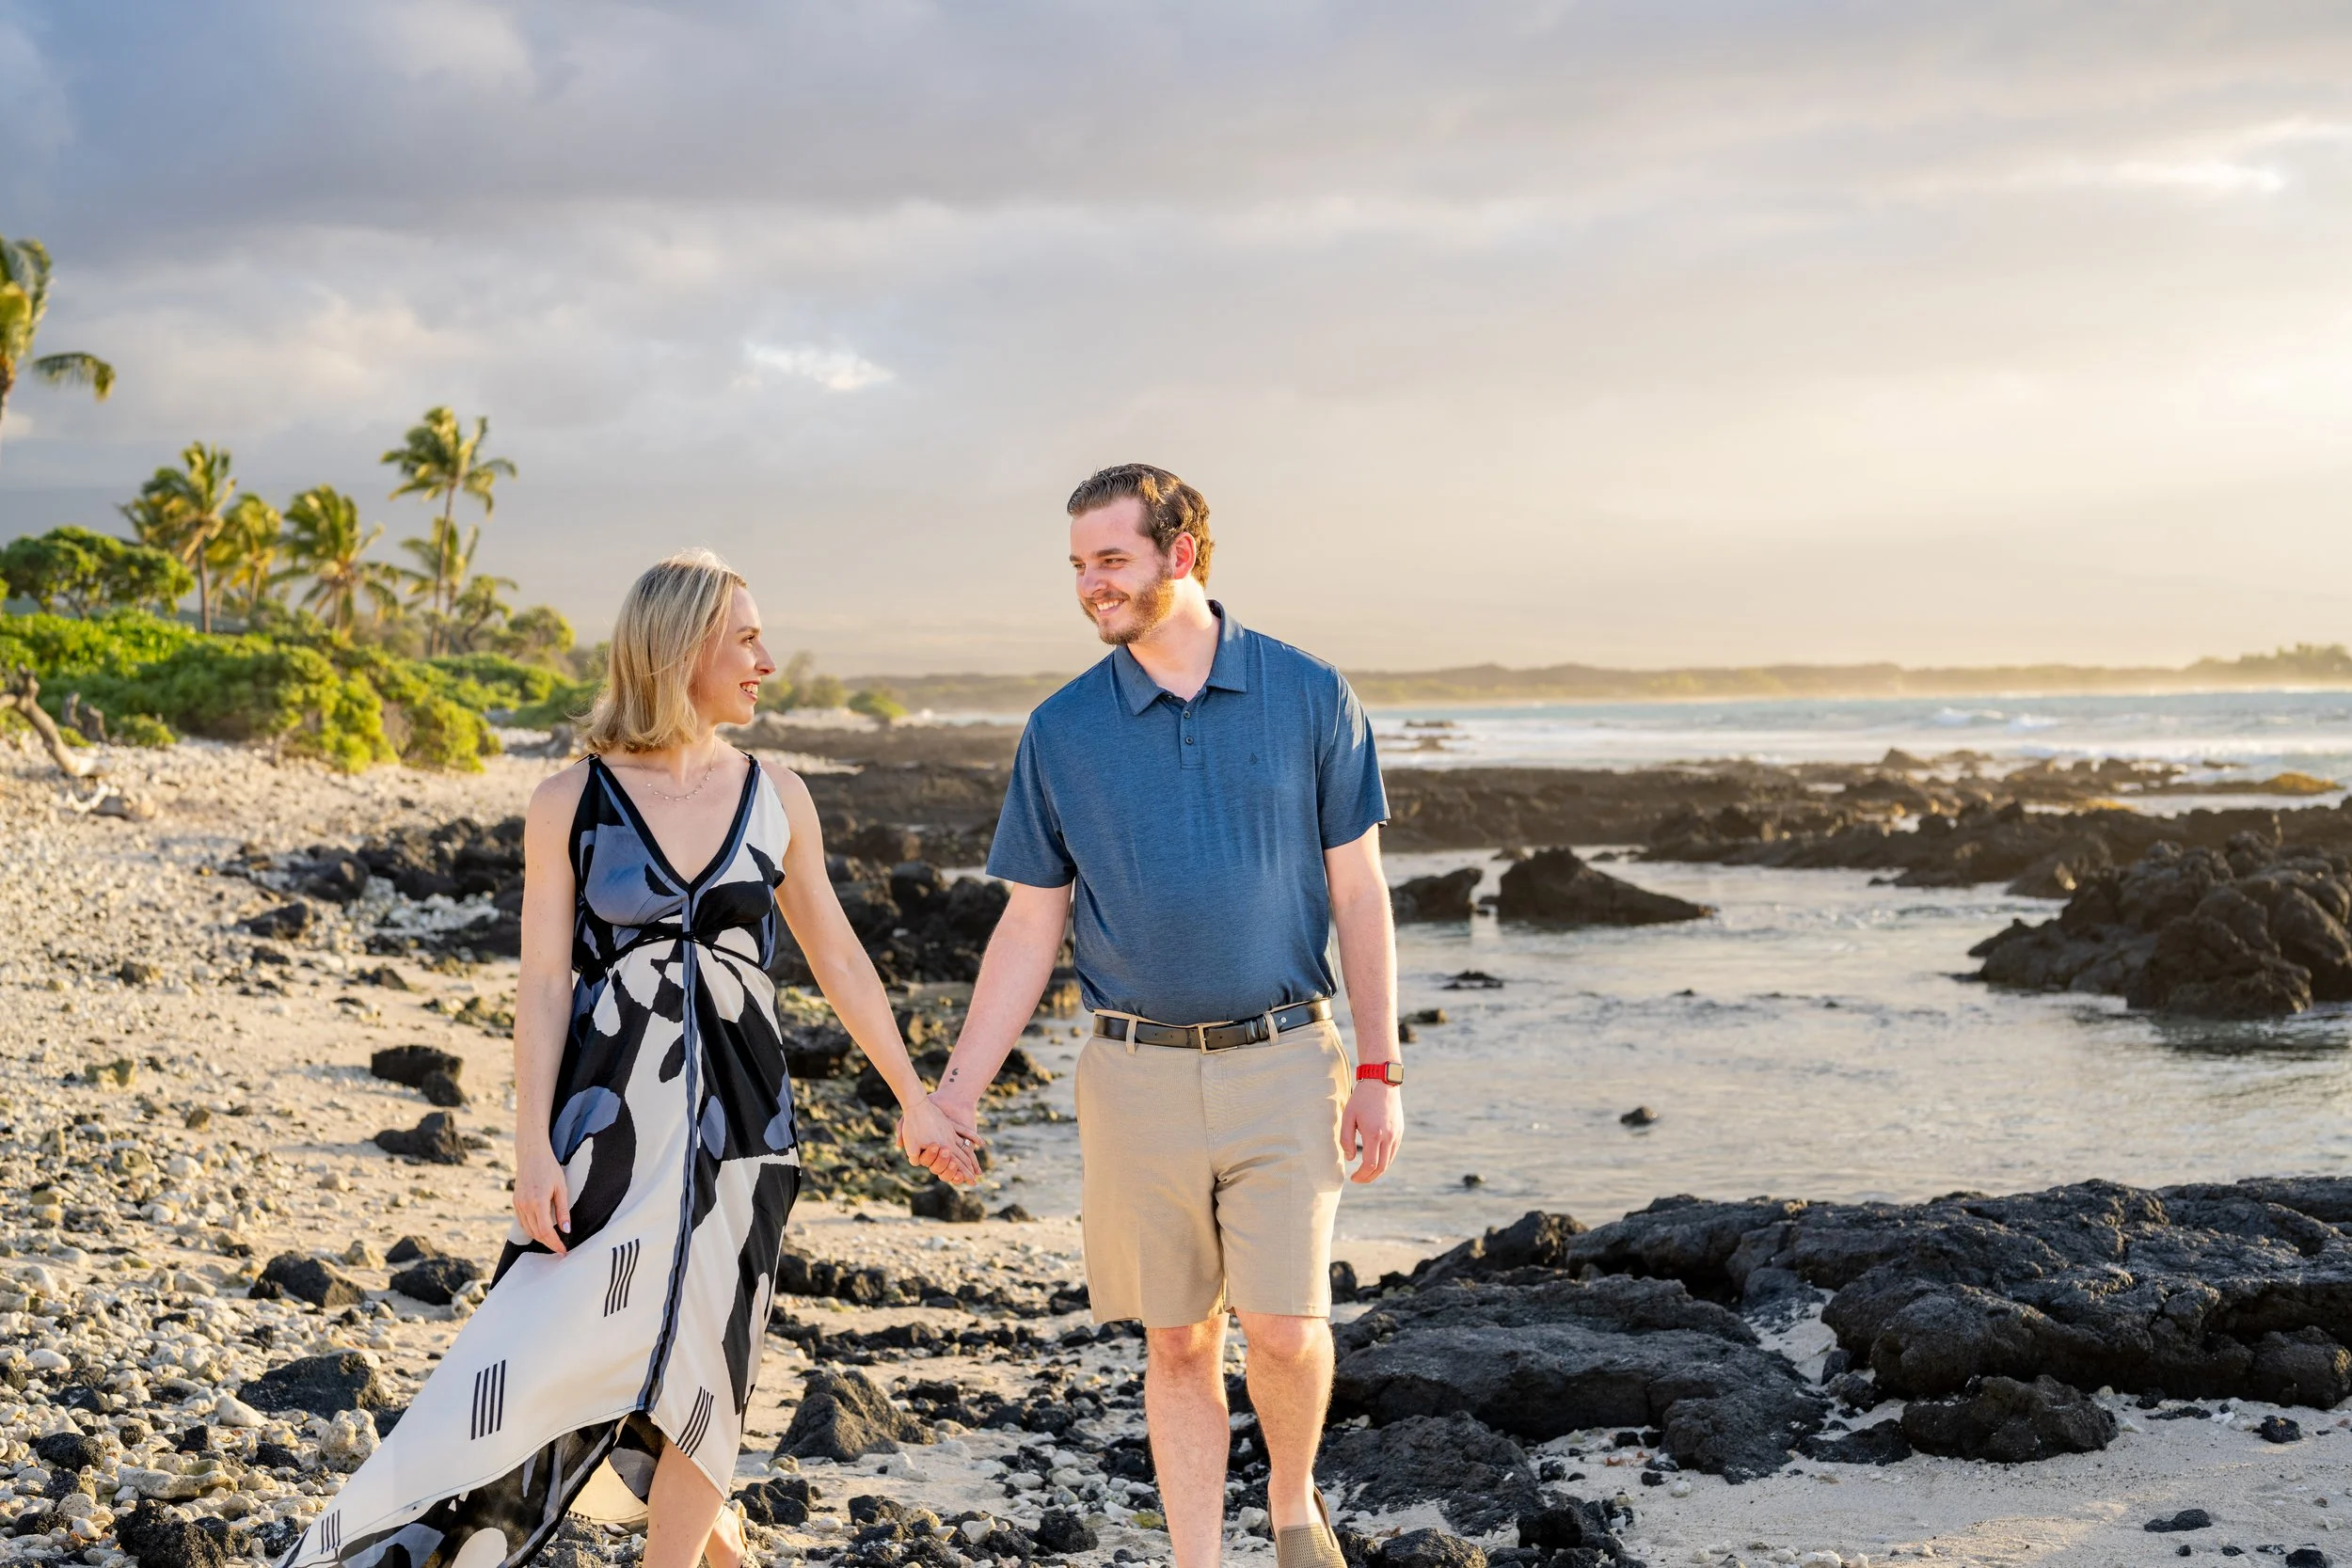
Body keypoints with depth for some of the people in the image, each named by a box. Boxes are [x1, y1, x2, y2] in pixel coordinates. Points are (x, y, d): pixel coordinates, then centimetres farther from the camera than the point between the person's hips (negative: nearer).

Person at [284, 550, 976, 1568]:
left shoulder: (775, 797, 5)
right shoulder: (571, 802, -2)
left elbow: (838, 959, 13)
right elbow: (543, 984, -4)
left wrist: (914, 1100, 15)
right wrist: (534, 1148, -11)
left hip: (734, 1121, 2)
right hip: (607, 1116, -2)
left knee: (694, 1366, 3)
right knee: (558, 1349, -1)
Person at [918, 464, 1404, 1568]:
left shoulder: (1309, 697, -1)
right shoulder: (1062, 730, 2)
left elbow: (1357, 892, 2)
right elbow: (1030, 926, 6)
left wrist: (1379, 1070, -2)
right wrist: (958, 1086, 0)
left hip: (1280, 1064, -1)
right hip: (1136, 1074, 1)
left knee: (1283, 1324, -6)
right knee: (1177, 1342, 7)